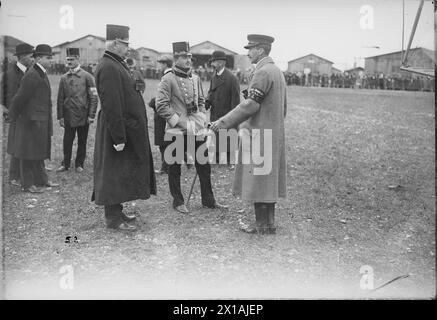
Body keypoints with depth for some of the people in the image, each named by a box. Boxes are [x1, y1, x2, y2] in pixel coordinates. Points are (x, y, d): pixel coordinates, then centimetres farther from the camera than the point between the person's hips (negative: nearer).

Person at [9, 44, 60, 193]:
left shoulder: (42, 74, 12)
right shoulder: (31, 76, -18)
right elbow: (20, 98, -16)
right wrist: (13, 116, -5)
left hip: (42, 121, 9)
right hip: (31, 121, -9)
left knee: (39, 152, 17)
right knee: (29, 153, 1)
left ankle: (41, 180, 28)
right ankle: (27, 184, 10)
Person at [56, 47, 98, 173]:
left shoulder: (87, 76, -2)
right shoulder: (63, 78, 7)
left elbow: (93, 97, -3)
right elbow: (60, 99, 9)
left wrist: (91, 115, -8)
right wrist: (60, 117, 3)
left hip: (83, 116, -2)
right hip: (69, 116, 2)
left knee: (82, 142, 7)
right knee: (67, 141, 4)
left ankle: (79, 164, 19)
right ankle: (65, 164, 17)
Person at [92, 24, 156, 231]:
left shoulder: (117, 65, 14)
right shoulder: (108, 68, -19)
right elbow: (111, 106, -24)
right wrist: (118, 138, -24)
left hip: (128, 128, 10)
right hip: (118, 131, -10)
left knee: (121, 174, 16)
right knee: (115, 174, -2)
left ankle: (116, 211, 28)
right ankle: (113, 218, 8)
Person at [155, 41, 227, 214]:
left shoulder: (195, 79, 11)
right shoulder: (168, 79, -8)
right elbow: (161, 106, -12)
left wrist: (201, 119, 8)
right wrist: (179, 121, -15)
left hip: (196, 129, 6)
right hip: (176, 131, -5)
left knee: (204, 164, 8)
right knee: (174, 167, 5)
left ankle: (208, 199, 21)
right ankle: (178, 201, 19)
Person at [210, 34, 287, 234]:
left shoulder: (262, 72, -16)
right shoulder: (277, 71, 15)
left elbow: (250, 105, -22)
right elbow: (283, 108, 20)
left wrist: (224, 122, -19)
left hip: (259, 135, -10)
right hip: (274, 135, 10)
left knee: (257, 180, -1)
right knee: (268, 180, 13)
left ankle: (262, 225, 7)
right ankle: (268, 223, 21)